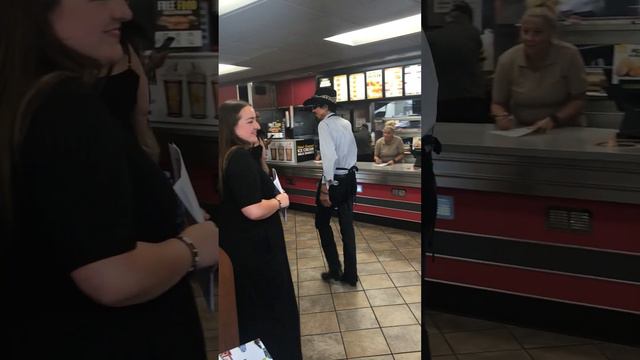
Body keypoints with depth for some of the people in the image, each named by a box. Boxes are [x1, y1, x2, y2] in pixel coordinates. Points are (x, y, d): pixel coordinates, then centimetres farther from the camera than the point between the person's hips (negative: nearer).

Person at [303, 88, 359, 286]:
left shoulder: (325, 125, -14)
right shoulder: (346, 123, 10)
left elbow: (330, 157, -23)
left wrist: (325, 188, -23)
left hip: (334, 179, -7)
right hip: (349, 177, 7)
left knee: (322, 223, 11)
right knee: (347, 226, 10)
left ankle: (335, 269, 16)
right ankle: (350, 274, 17)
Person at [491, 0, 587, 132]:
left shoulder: (569, 55, -11)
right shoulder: (507, 60, -9)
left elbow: (578, 100, -4)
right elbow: (497, 103, 3)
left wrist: (553, 120, -19)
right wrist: (502, 116, -18)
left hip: (565, 130, -2)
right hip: (521, 131, 2)